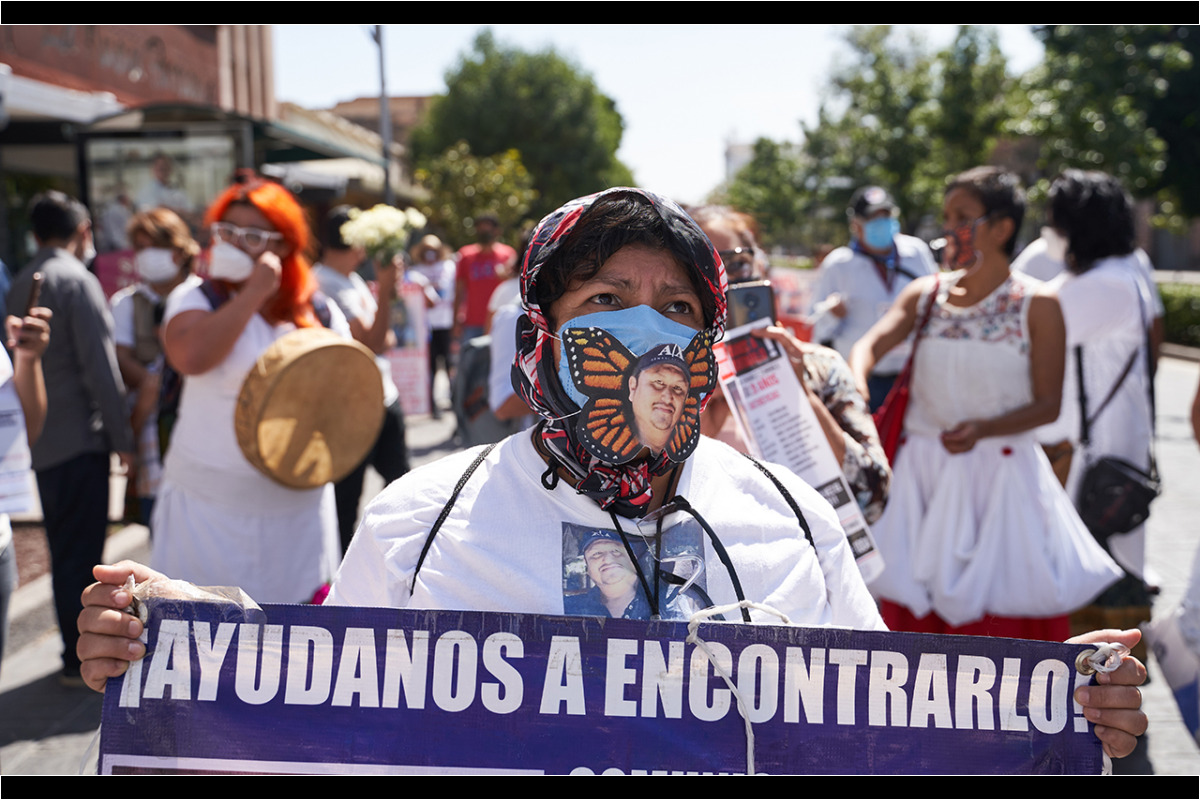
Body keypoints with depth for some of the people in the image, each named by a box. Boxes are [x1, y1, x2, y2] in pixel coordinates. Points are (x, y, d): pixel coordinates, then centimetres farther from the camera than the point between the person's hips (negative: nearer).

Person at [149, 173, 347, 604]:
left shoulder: (321, 314, 5)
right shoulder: (195, 299, -1)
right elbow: (191, 356, -23)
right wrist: (254, 294, -17)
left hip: (298, 503, 3)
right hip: (209, 504, -2)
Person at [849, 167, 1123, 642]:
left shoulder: (1036, 305, -4)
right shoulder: (926, 294, 5)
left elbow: (1048, 404, -5)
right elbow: (872, 343, -11)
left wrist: (983, 428, -22)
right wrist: (856, 385, -33)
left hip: (999, 475, -3)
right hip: (922, 473, 3)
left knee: (1003, 617, 3)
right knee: (911, 601, 8)